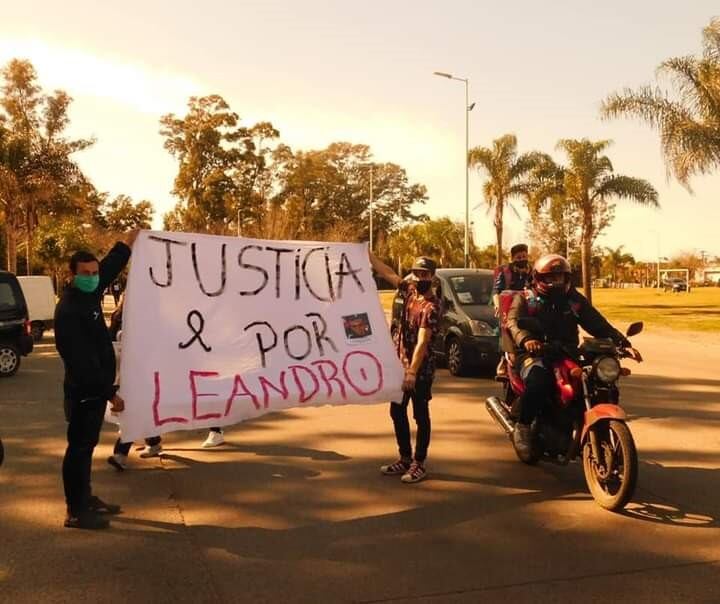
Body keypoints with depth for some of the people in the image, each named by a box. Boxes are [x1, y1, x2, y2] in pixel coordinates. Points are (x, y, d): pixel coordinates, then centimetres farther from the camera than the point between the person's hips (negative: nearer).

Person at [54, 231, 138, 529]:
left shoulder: (90, 294, 4)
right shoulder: (68, 311, -22)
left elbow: (112, 264, 22)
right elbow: (83, 362, -26)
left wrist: (130, 240, 26)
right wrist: (110, 392, -26)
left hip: (95, 388, 9)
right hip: (83, 391, -9)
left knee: (87, 445, 17)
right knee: (79, 448, -2)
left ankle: (86, 498, 28)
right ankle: (75, 512, 6)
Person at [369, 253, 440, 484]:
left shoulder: (431, 306, -18)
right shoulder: (410, 291, 4)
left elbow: (422, 342, -24)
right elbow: (388, 273, 13)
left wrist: (412, 372, -29)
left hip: (420, 368, -8)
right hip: (400, 364, 8)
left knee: (420, 415, 2)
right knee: (397, 412, 14)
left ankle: (419, 464, 12)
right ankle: (405, 458, 26)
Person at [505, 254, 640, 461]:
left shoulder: (575, 300, 16)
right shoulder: (525, 299, 7)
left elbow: (599, 325, 9)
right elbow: (514, 322, -12)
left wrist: (622, 343, -7)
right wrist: (526, 339, -34)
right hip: (535, 356, -4)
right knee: (538, 382, -37)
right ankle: (522, 428, -16)